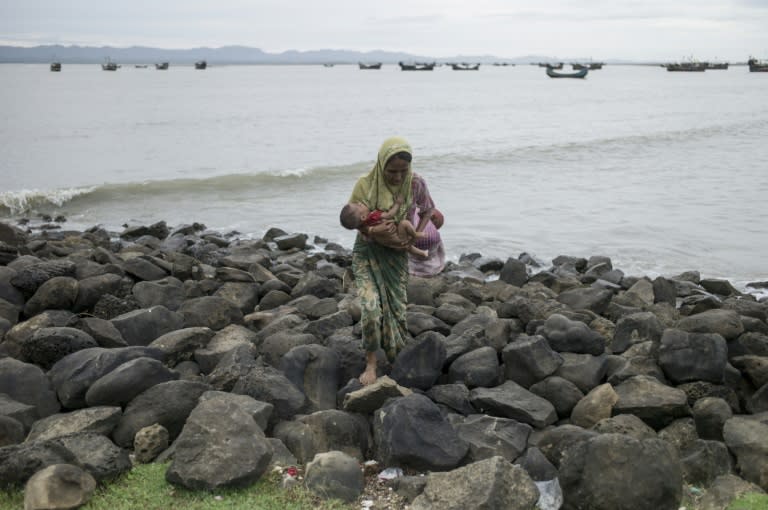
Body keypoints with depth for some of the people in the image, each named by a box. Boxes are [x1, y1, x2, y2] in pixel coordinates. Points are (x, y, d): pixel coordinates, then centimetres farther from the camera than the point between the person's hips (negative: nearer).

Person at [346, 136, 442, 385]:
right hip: (367, 252, -2)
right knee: (371, 307, -16)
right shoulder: (365, 184, -19)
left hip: (396, 254, 2)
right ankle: (371, 365, -1)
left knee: (397, 308, 8)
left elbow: (427, 210, 4)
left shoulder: (415, 183, -14)